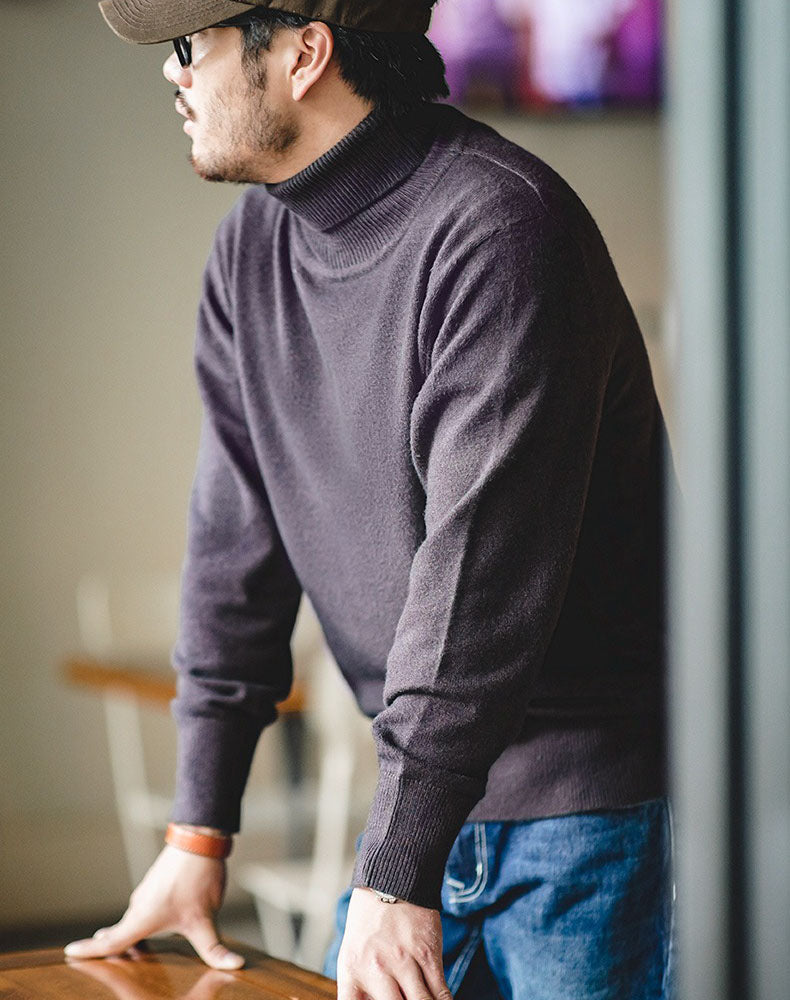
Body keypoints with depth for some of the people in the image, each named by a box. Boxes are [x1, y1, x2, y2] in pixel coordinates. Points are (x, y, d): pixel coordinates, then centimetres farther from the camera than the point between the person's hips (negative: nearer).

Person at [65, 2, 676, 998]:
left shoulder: (497, 227, -21)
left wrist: (397, 875, -28)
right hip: (428, 801, 7)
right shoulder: (251, 246, 5)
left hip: (589, 808, -7)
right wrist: (198, 831, 7)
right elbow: (237, 534, 8)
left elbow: (485, 560, -26)